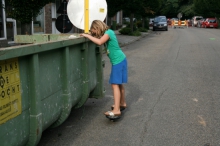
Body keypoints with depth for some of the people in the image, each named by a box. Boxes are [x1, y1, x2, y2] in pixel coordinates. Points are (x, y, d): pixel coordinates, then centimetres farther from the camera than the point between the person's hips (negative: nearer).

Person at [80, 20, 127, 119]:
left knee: (115, 84, -15)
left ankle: (116, 110, -19)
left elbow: (99, 42, -28)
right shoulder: (107, 33, 14)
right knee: (119, 83, 18)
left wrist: (88, 36, -21)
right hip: (118, 60, 10)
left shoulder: (108, 32, -14)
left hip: (118, 61, -10)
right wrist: (91, 35, -4)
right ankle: (122, 104, 32)